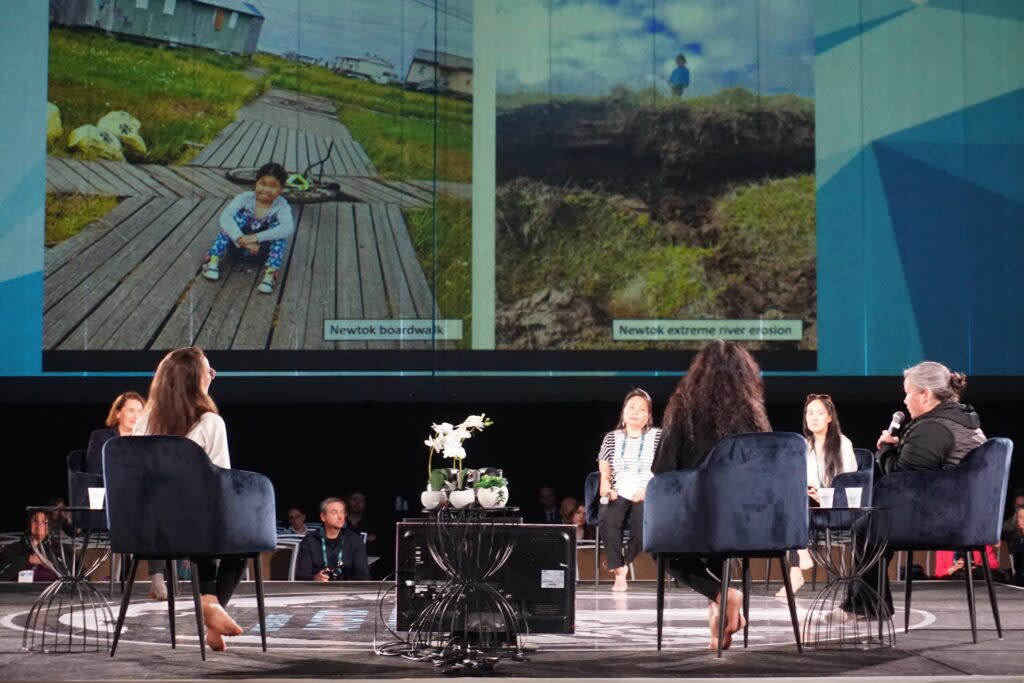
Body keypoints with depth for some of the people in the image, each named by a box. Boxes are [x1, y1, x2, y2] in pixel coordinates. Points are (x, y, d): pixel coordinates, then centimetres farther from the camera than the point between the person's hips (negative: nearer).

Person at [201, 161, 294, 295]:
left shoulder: (281, 205, -20)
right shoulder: (245, 198, -18)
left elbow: (289, 228, -39)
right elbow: (225, 217, -33)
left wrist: (256, 237, -47)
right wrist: (242, 240, -46)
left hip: (263, 248, 0)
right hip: (239, 242, 0)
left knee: (278, 227, -28)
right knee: (238, 217, -27)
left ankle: (270, 273, -32)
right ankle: (213, 260, -27)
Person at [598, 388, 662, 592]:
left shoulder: (658, 436, 11)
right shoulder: (611, 438, 19)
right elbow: (604, 473, 13)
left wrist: (648, 490, -15)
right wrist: (607, 490, -10)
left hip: (647, 499, -2)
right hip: (618, 497, 2)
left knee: (643, 517, -38)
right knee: (607, 517, -35)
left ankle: (625, 565, -20)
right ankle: (619, 572, -32)